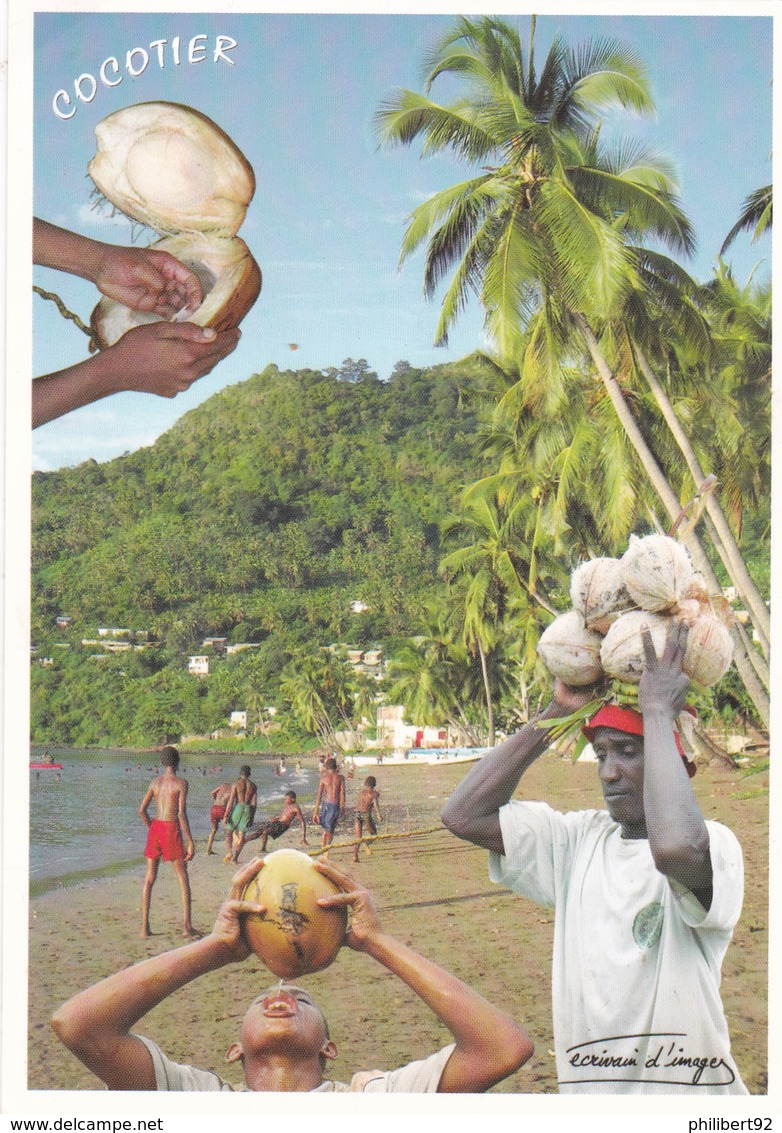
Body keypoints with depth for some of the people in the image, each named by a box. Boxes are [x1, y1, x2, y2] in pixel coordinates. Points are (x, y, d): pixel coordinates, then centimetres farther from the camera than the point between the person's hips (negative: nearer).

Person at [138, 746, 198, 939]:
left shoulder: (155, 782, 7)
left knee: (149, 879, 10)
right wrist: (190, 842, -12)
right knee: (183, 879, 6)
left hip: (156, 828, 4)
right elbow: (181, 814, -14)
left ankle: (144, 926, 8)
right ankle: (186, 925, 3)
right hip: (172, 829, -4)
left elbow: (142, 810, 5)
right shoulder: (181, 783, -7)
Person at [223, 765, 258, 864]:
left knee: (229, 831, 9)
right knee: (242, 834, 6)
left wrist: (226, 815, -6)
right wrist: (252, 817, 14)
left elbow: (231, 801, -8)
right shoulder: (253, 786, 9)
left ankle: (229, 852, -12)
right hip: (248, 810, 3)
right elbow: (254, 803, 7)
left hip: (237, 808, -3)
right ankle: (235, 857, 3)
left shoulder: (236, 784, -3)